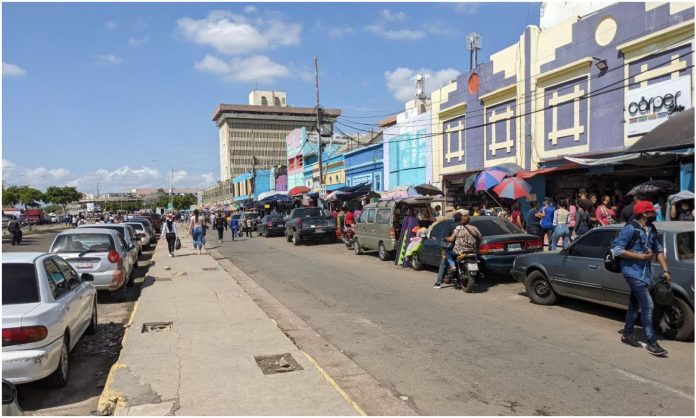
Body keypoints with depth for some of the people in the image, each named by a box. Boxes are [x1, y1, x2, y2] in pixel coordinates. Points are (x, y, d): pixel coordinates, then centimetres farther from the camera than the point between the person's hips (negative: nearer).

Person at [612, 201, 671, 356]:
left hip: (645, 272, 8)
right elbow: (617, 250, -17)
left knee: (635, 305, 15)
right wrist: (642, 256, -19)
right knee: (648, 305, -10)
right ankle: (652, 343, -3)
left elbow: (659, 250, 16)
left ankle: (627, 335, 27)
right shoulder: (630, 229, -14)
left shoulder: (652, 229, 10)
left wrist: (665, 270, 8)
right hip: (633, 272, -8)